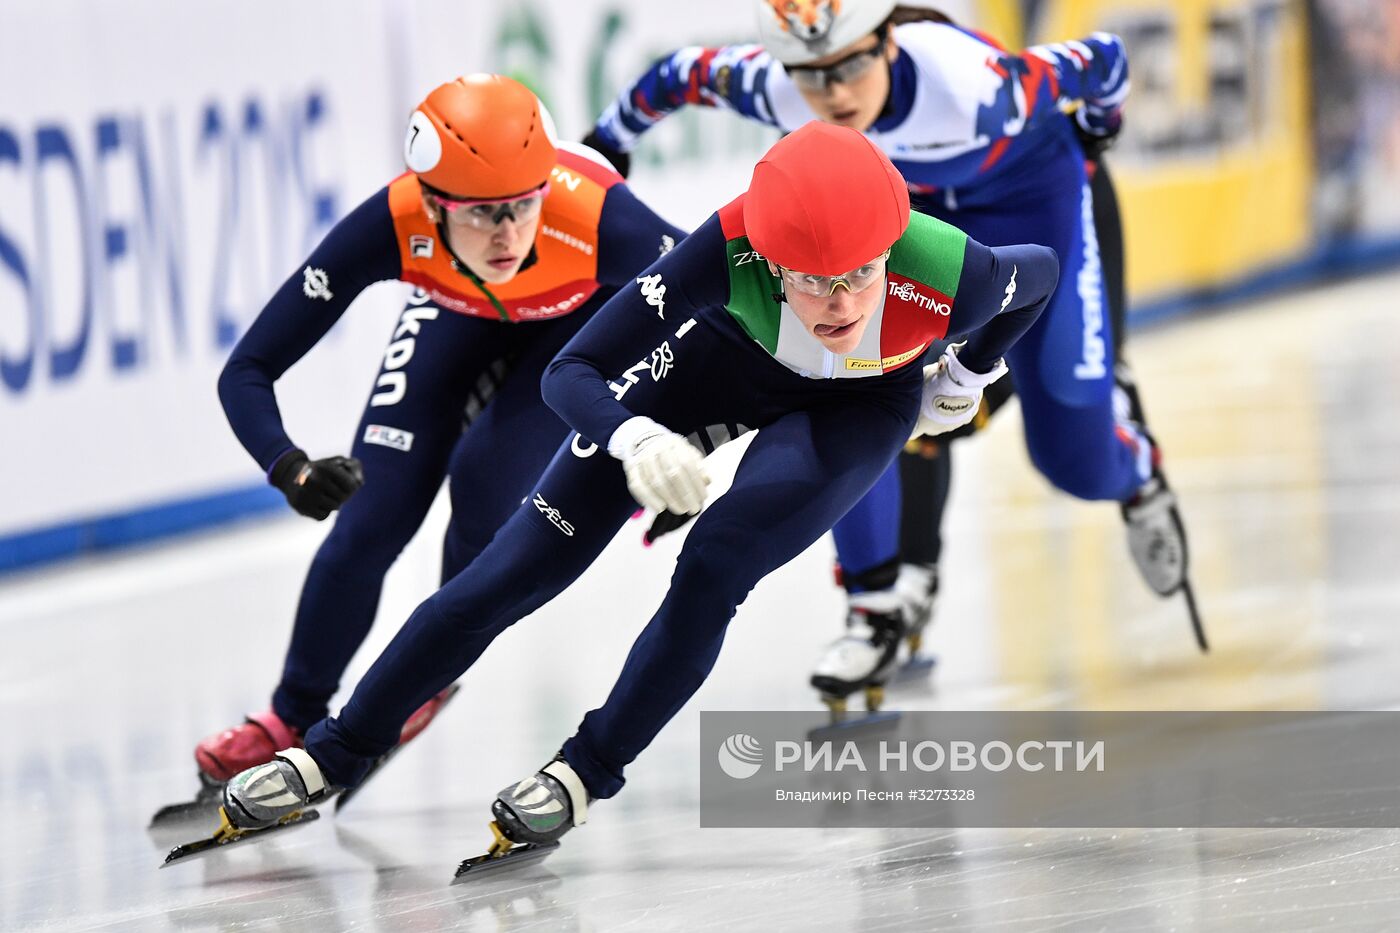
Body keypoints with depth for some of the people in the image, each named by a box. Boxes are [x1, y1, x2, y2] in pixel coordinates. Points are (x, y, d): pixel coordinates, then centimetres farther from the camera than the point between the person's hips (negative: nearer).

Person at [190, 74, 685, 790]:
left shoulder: (595, 218, -44)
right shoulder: (394, 226, -39)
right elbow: (246, 372, -35)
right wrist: (292, 471, -53)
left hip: (591, 313, -2)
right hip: (462, 311, 2)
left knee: (486, 484, -19)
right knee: (372, 516, -3)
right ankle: (293, 720, 22)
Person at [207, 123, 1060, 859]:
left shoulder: (952, 279, -39)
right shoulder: (733, 247, -41)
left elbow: (1042, 271, -13)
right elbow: (572, 372, -34)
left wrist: (965, 384, 1)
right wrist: (633, 439, -54)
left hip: (864, 404, 0)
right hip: (725, 354, 0)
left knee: (714, 567, -23)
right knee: (517, 569, -2)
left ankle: (590, 773, 0)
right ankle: (337, 753, 11)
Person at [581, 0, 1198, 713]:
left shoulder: (974, 85, -42)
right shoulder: (775, 92, -31)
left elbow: (1103, 62, -24)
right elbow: (690, 73, -9)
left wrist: (1099, 122, 0)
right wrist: (612, 136, 9)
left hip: (1035, 192, -3)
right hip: (909, 199, 3)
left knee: (1075, 460, -5)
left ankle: (1135, 469, 34)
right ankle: (885, 599, -7)